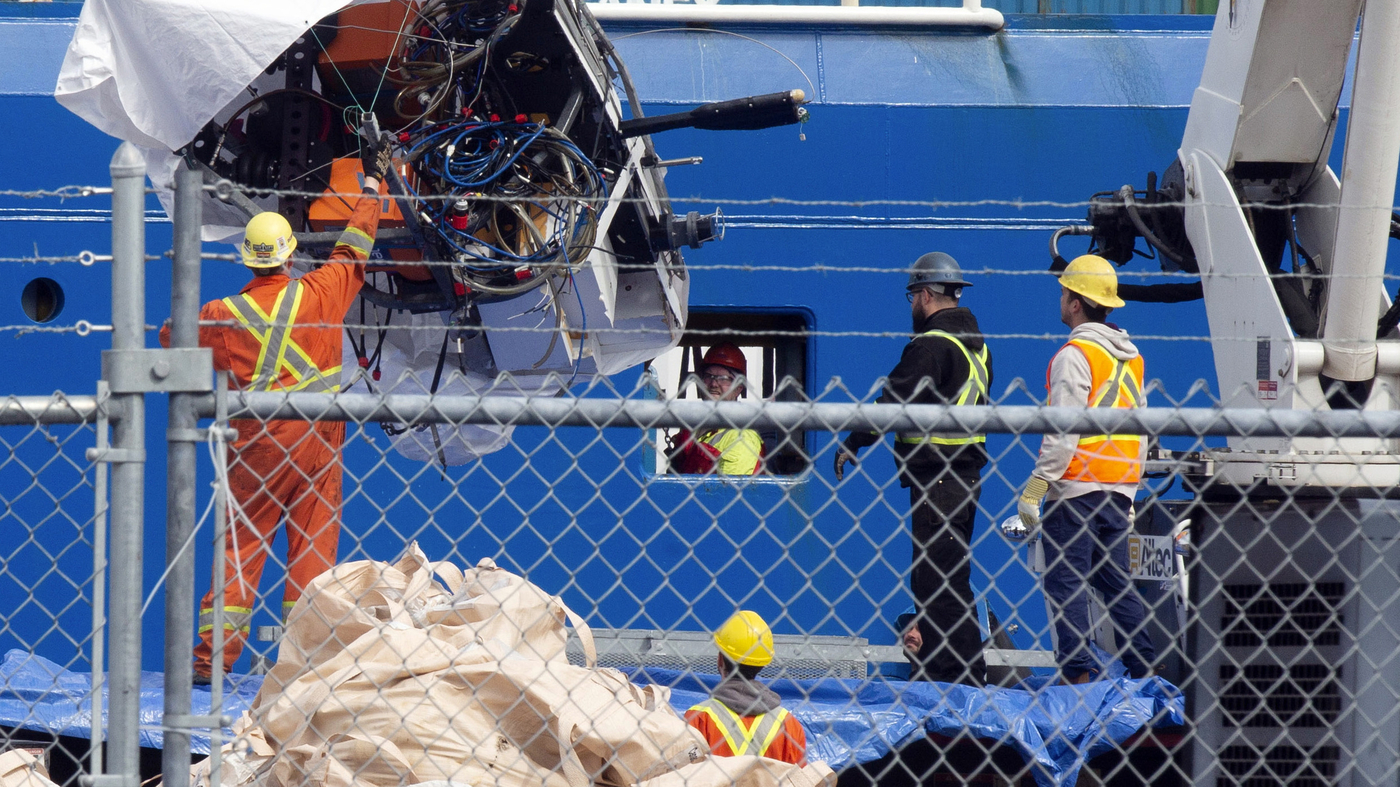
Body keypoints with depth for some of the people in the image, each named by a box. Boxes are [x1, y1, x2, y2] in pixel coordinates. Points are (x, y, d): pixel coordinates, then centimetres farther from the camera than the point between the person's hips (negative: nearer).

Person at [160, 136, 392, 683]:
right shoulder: (319, 294, -5)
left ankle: (212, 656, 1)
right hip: (315, 442, 0)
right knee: (312, 551, 4)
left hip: (254, 446, 0)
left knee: (239, 549, 5)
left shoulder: (225, 314, -4)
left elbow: (172, 336, 12)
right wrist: (372, 181, 21)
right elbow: (354, 249, 9)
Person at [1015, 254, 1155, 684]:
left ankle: (1079, 671, -13)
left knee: (1065, 582, -6)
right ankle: (1144, 669, 7)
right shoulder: (1131, 355, 14)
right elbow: (1142, 428, 18)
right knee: (1115, 580, 12)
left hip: (1076, 487, -8)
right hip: (1119, 488, 8)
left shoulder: (1075, 354, -11)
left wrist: (1035, 487, -13)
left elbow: (1064, 432, -16)